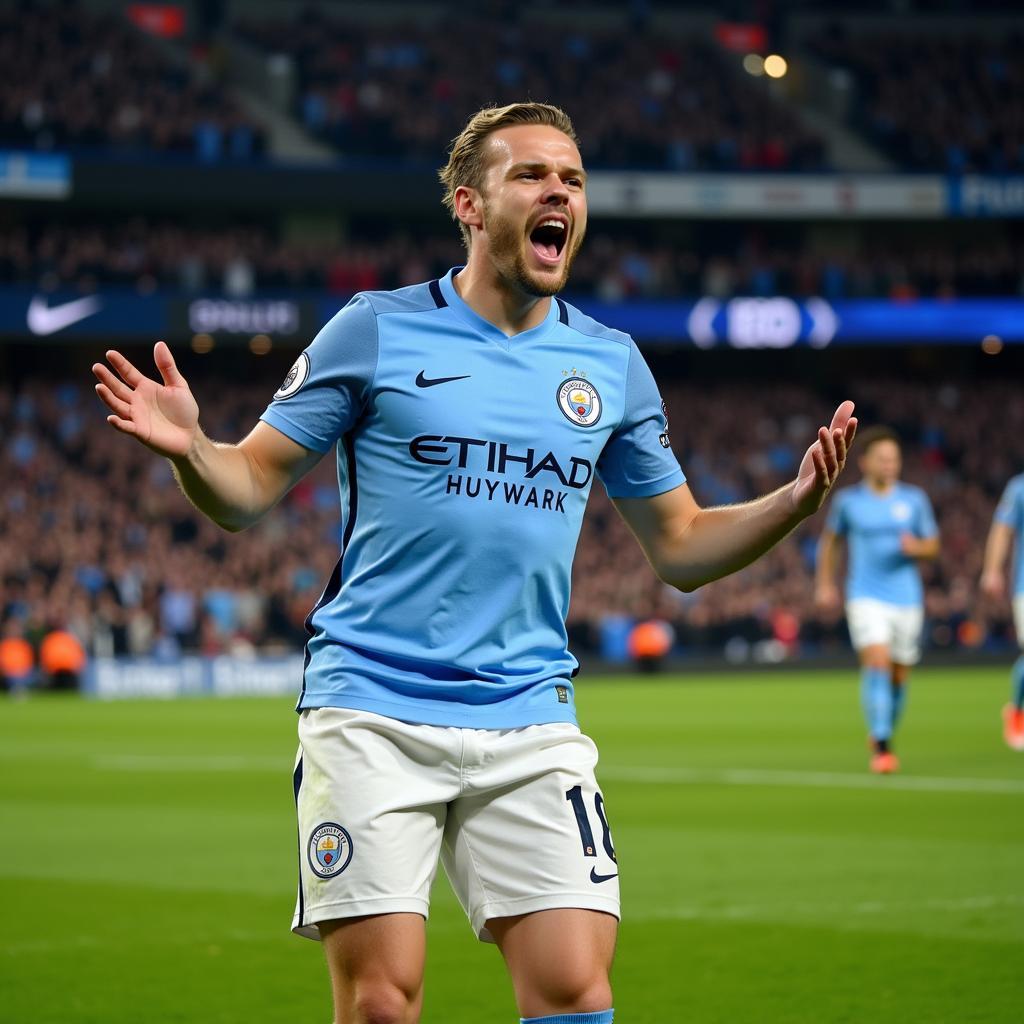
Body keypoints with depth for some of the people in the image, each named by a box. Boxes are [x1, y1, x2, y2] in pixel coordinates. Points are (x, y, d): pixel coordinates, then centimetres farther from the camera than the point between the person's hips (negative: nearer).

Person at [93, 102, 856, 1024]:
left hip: (531, 725, 3)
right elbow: (248, 490, 3)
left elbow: (681, 549, 17)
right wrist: (189, 448, -19)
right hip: (372, 716, -3)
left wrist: (796, 501, 0)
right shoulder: (376, 331, 1)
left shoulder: (612, 363, 10)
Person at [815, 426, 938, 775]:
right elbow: (829, 539, 16)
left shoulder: (914, 499, 3)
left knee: (900, 675, 9)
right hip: (866, 598, -3)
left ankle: (884, 736, 32)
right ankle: (880, 747, -23)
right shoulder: (848, 500, 0)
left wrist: (916, 547, -14)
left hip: (907, 598, 3)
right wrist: (824, 583, 14)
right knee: (876, 663, -20)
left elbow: (932, 545, 9)